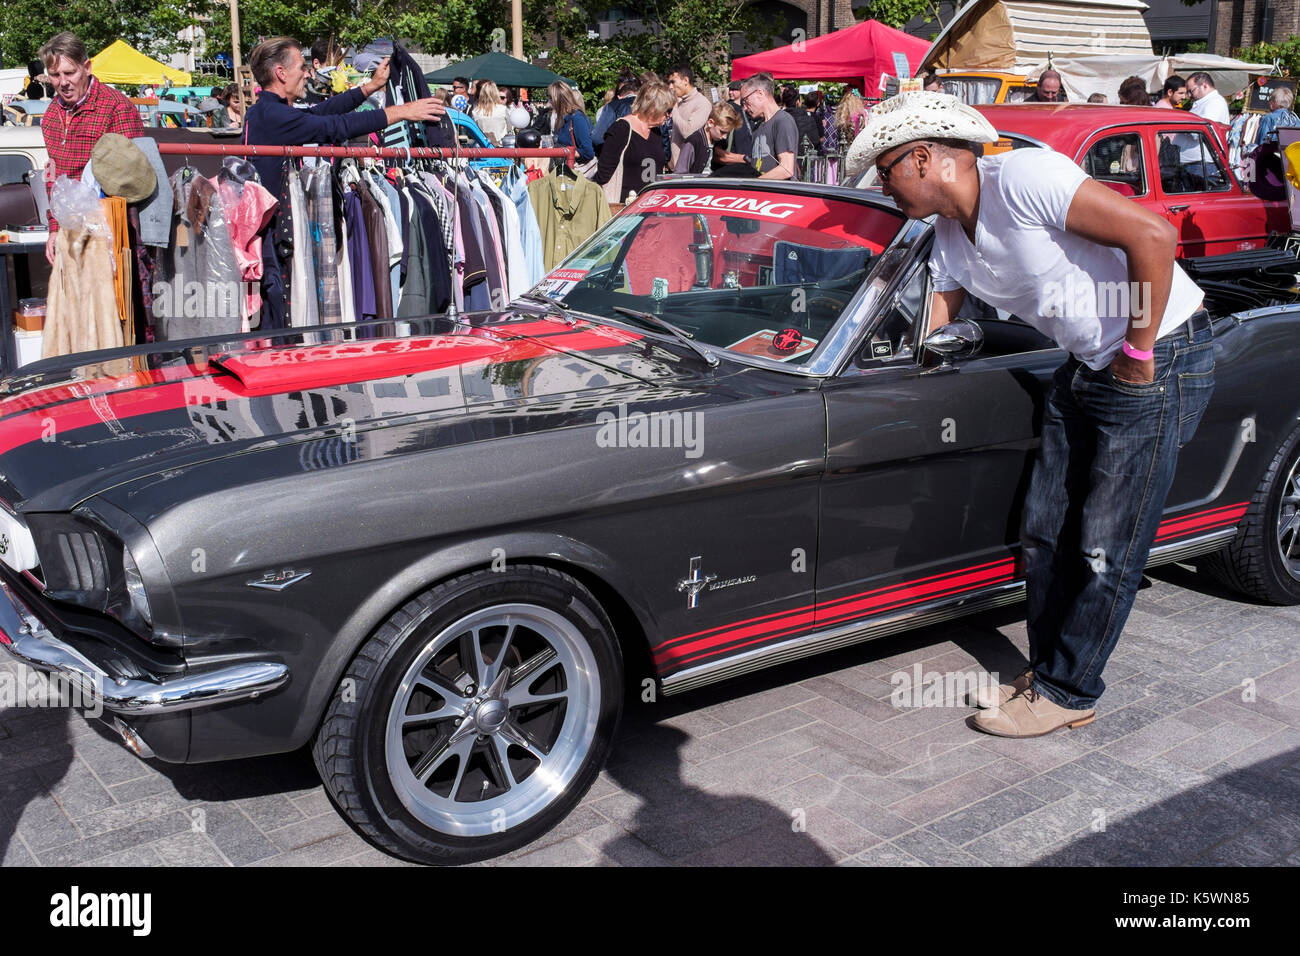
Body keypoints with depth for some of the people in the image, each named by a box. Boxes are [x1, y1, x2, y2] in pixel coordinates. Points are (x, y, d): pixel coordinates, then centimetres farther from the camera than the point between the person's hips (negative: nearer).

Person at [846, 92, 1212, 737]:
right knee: (1045, 534, 10)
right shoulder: (948, 235, 5)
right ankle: (1046, 671, 25)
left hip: (1162, 359, -9)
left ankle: (1069, 693, 13)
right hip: (1085, 368, 9)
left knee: (1107, 550, -1)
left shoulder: (1021, 178, -23)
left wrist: (1137, 354, -21)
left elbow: (1153, 235, -28)